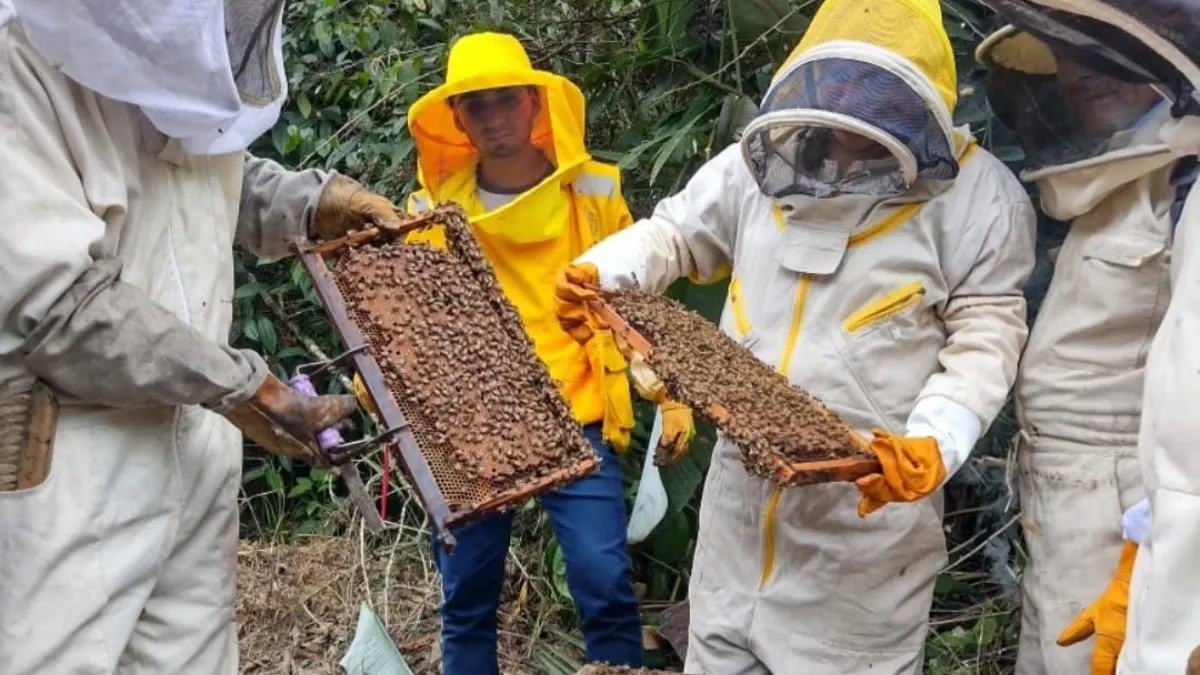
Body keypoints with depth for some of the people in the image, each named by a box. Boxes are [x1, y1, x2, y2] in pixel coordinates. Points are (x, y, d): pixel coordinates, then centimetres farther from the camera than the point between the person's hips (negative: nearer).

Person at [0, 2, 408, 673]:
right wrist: (240, 387, -20)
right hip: (66, 462, -7)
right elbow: (62, 300, -23)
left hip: (195, 438, 7)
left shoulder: (185, 61, 6)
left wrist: (319, 201, 7)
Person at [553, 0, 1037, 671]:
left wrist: (933, 448, -22)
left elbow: (986, 337, -7)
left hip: (870, 497, -4)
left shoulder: (976, 193, -8)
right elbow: (676, 234, 15)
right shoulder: (760, 162, 3)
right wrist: (594, 272, -5)